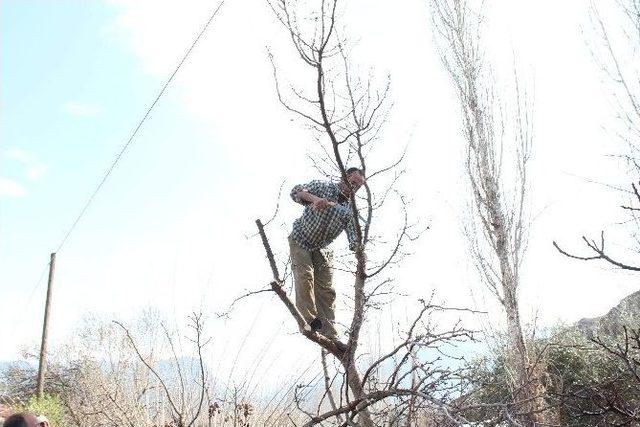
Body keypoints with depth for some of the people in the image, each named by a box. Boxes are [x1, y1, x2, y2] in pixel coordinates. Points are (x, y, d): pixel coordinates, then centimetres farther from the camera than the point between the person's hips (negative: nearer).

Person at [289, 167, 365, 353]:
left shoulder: (350, 209, -2)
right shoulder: (322, 187, -9)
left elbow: (353, 235, -11)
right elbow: (296, 191, -21)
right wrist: (314, 198, -41)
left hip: (321, 248, 4)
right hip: (300, 241, -3)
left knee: (326, 290, -3)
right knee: (305, 276, -24)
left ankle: (329, 334, -3)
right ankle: (310, 319, -22)